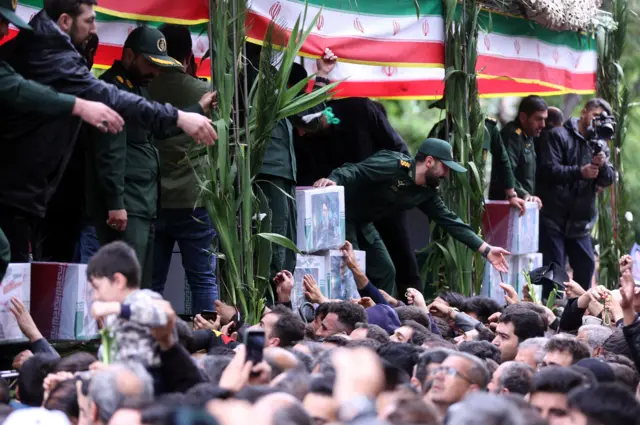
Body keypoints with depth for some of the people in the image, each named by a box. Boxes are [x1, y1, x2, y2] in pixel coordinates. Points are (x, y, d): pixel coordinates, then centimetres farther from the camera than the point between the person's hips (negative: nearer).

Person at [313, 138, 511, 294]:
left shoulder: (427, 191, 1)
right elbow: (354, 171, -33)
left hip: (362, 223, 9)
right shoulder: (394, 165, -25)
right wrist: (333, 180, -55)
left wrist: (486, 249, 0)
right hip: (340, 215, -9)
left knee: (385, 272, 8)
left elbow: (449, 220, 4)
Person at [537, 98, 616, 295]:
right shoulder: (558, 136, -5)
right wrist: (580, 172, -22)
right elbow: (549, 169, -16)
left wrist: (602, 165, -15)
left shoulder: (599, 145, 14)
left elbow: (608, 180, 6)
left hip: (580, 221, 6)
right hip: (554, 218, -6)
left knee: (586, 267, 9)